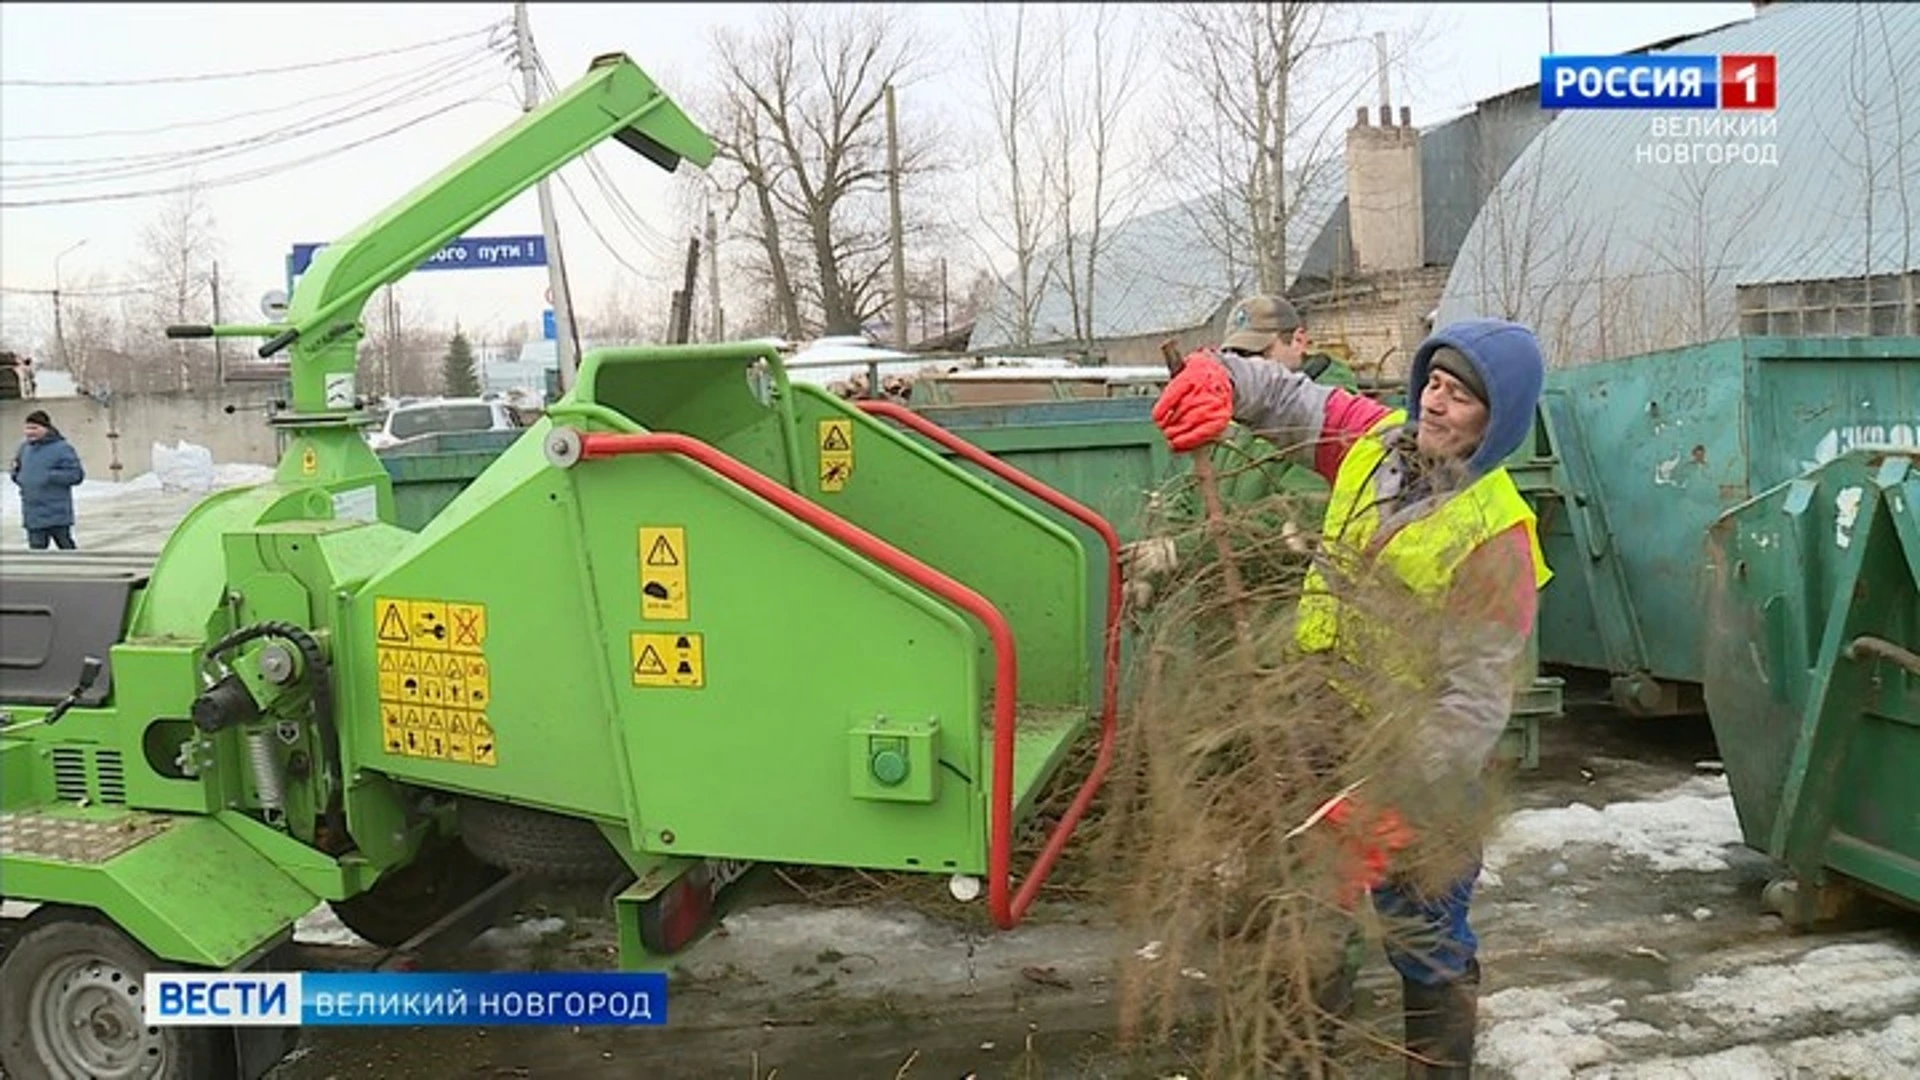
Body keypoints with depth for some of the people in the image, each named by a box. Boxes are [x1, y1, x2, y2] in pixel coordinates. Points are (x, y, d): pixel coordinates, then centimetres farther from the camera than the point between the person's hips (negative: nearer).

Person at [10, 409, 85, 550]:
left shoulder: (62, 448, -9)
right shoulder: (25, 448, 11)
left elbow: (76, 474, -13)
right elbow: (17, 467, 28)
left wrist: (50, 476, -20)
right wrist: (18, 476, 6)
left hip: (57, 514, -6)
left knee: (66, 546, 3)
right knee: (36, 547, 7)